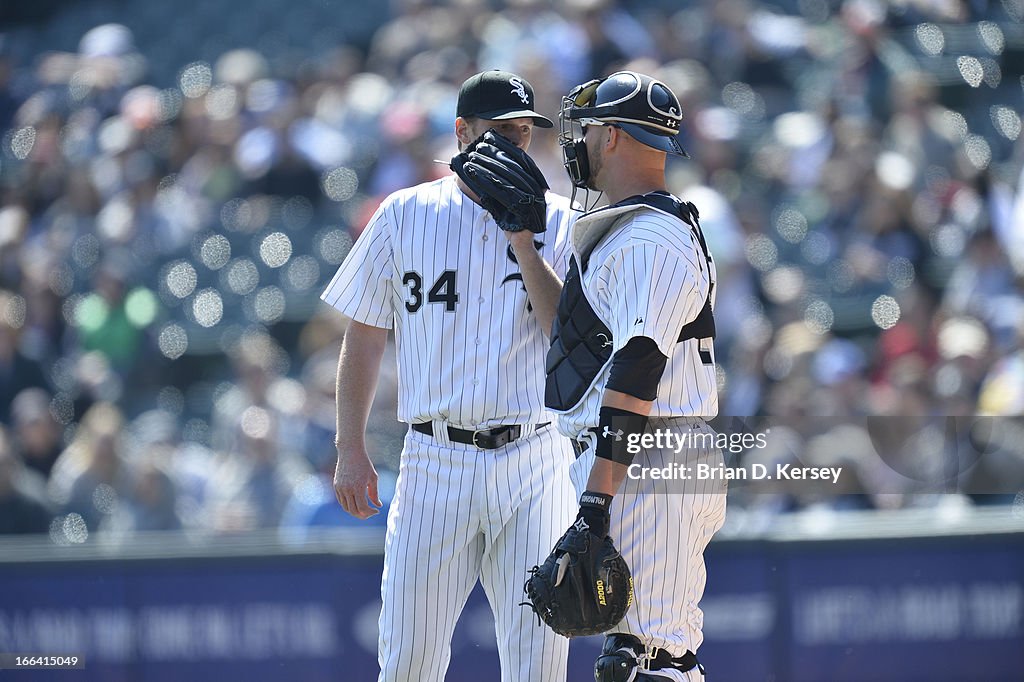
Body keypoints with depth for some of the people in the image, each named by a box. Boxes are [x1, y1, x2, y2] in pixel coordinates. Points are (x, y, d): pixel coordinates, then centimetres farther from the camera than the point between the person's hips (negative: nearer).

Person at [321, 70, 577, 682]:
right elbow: (364, 339, 10)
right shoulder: (405, 215, 8)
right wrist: (351, 451, 4)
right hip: (436, 464, 0)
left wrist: (522, 241, -11)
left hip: (533, 464, 0)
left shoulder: (556, 221, 7)